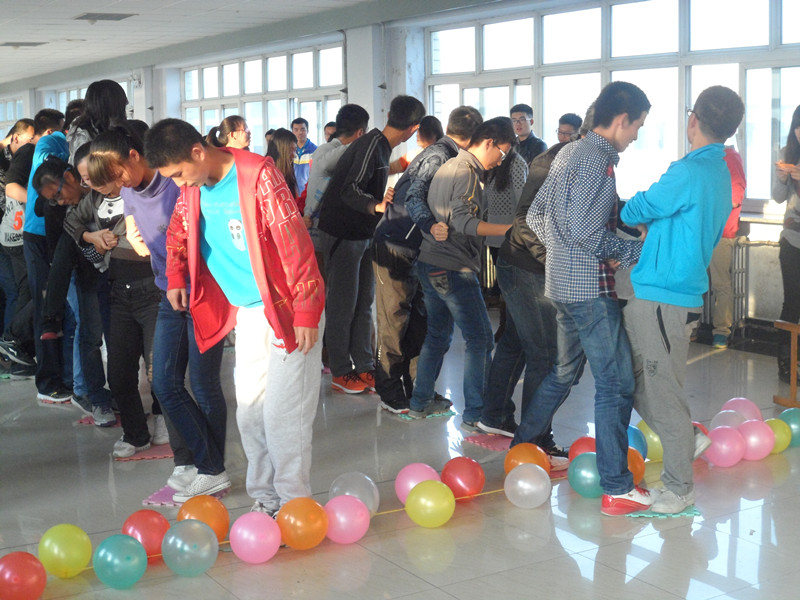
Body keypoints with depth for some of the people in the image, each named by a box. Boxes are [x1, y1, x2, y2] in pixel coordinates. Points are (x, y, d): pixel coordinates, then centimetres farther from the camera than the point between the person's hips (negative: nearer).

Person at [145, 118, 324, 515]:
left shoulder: (258, 174, -18)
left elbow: (293, 241, -19)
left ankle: (293, 506, 3)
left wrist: (306, 312, -19)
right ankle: (265, 500, 19)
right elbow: (178, 232, 25)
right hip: (247, 313, 7)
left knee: (282, 413, -8)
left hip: (286, 309, -7)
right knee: (250, 412, 7)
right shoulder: (191, 188, 4)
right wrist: (175, 278, 16)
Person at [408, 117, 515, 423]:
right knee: (480, 339, -4)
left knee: (437, 334, 19)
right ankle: (474, 414, -2)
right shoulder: (467, 172, -14)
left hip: (429, 263, 10)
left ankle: (420, 402, 25)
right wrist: (510, 229, -27)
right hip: (453, 269, -10)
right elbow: (463, 221, -25)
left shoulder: (448, 166, 18)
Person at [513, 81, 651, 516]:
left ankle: (523, 447, 34)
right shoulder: (598, 159, -16)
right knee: (616, 383, -4)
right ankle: (617, 488, 0)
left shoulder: (570, 152, 13)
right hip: (589, 288, -10)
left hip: (562, 281, 10)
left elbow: (536, 214, 16)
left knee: (565, 370, 23)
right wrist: (636, 251, -12)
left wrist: (560, 248, 13)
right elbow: (584, 231, -23)